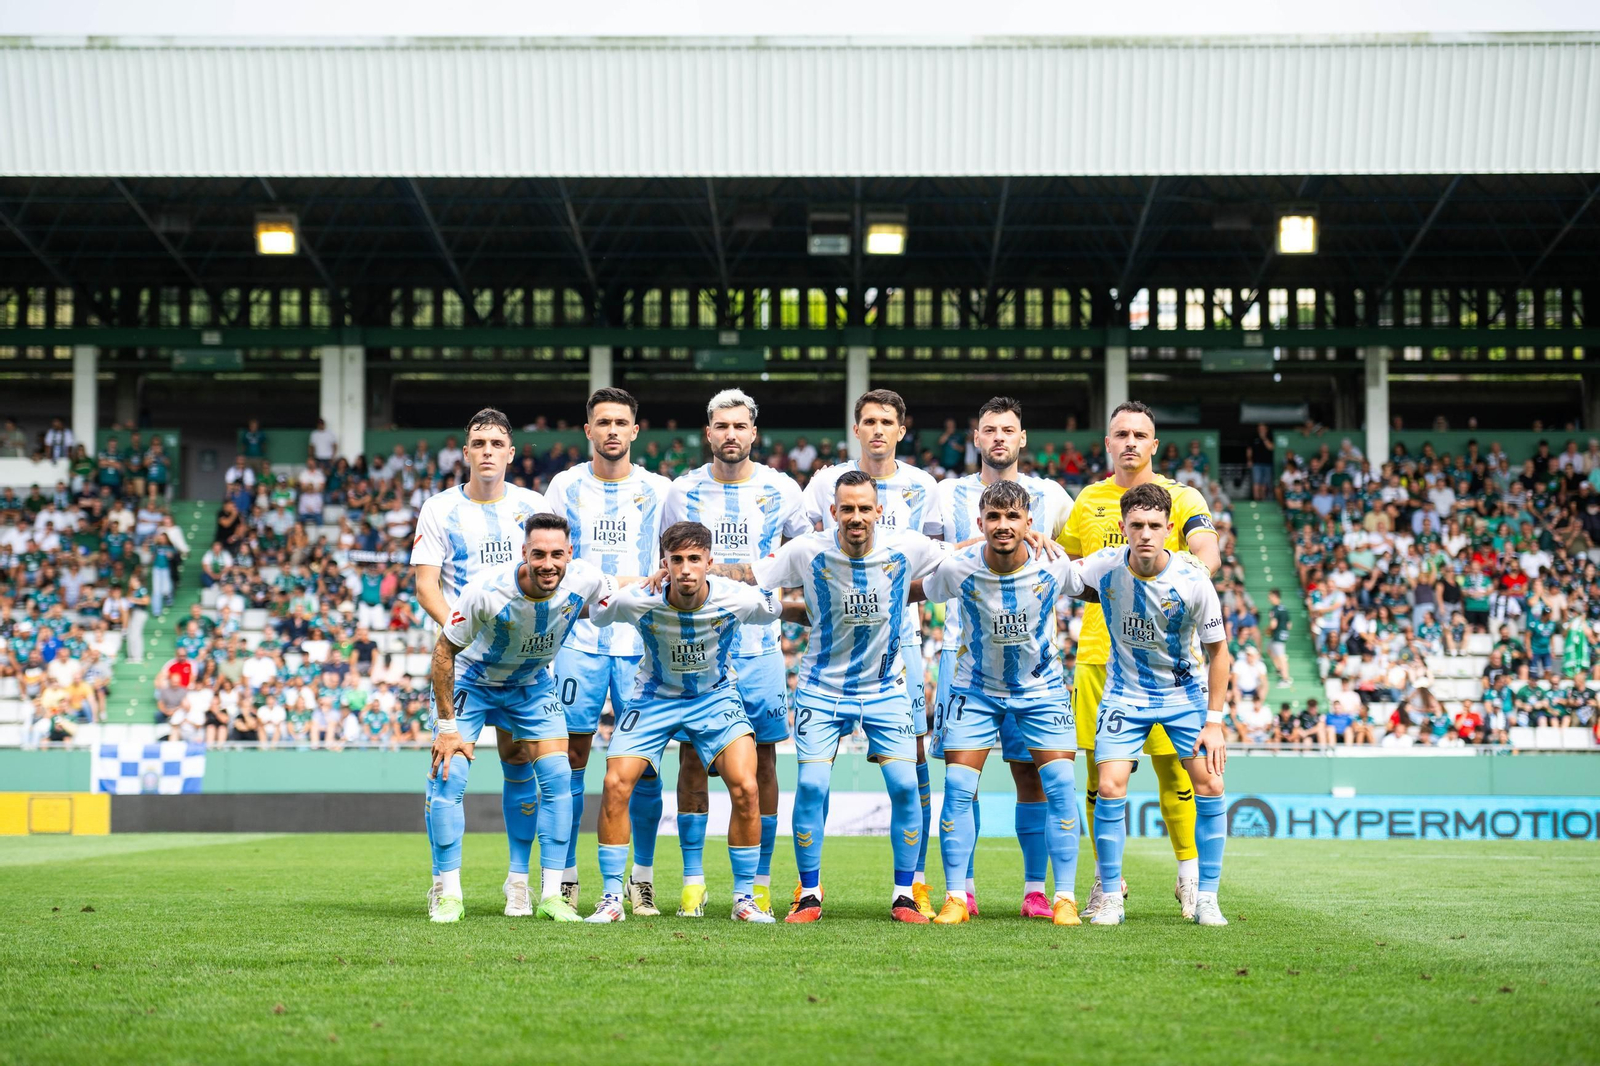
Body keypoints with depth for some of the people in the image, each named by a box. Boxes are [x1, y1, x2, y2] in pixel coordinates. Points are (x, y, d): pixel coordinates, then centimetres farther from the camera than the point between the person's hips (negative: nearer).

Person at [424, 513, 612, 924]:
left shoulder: (586, 581, -27)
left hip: (533, 683, 3)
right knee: (447, 778, -15)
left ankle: (551, 894, 2)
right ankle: (449, 895, -4)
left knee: (557, 778, -8)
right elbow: (444, 650, -22)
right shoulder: (486, 590, -35)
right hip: (470, 680, -3)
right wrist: (447, 726, -20)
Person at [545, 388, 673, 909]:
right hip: (579, 637, 0)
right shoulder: (565, 485, 6)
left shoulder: (658, 490, 5)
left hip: (641, 640, 0)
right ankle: (566, 875, 4)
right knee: (572, 751, -2)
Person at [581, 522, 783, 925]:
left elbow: (778, 609, -1)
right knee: (615, 784, -14)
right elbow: (592, 614, -2)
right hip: (654, 698, 0)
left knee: (745, 788, -18)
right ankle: (611, 899, 1)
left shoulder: (738, 600, -24)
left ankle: (745, 898, -1)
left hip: (716, 696, 0)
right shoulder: (636, 602, -25)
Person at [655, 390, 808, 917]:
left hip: (759, 644, 0)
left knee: (761, 760, 0)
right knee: (692, 757, -2)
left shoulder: (780, 489, 3)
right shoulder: (683, 491, 4)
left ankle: (759, 884, 6)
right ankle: (693, 881, 5)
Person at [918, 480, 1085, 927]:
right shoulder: (958, 569, -20)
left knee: (1061, 785, -10)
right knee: (958, 788, -9)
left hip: (1041, 687, 0)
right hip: (975, 688, 0)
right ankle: (956, 898, 1)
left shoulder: (1054, 567, -19)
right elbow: (910, 594, -2)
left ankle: (1065, 899, -1)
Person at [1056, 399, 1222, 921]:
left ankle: (1190, 877, 10)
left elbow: (1208, 553, -15)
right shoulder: (1088, 502, 12)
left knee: (1173, 767, -3)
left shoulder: (1180, 497, 2)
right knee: (1099, 770, 3)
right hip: (1098, 652, 3)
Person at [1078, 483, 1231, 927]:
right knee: (1110, 787, -12)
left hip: (1184, 693, 0)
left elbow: (1217, 648, -8)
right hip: (1125, 695, 1)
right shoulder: (1105, 566, -17)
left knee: (1209, 785, -10)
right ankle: (1110, 898, 2)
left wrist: (1214, 721, -9)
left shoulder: (1193, 579, -20)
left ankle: (1206, 899, 2)